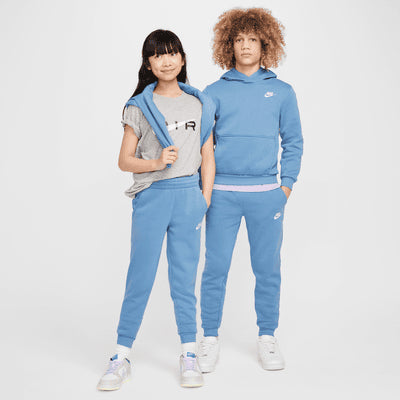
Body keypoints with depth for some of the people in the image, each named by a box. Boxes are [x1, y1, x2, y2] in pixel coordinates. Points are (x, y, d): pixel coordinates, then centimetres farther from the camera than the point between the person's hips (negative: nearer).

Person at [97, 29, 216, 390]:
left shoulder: (200, 104, 10)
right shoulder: (139, 107, 4)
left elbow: (207, 157, 9)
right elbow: (124, 161, 3)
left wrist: (205, 198, 1)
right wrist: (156, 163, -14)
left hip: (188, 195, 1)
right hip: (151, 196, -1)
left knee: (184, 278, 6)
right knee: (140, 278, 1)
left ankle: (189, 355, 18)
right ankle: (121, 357, 13)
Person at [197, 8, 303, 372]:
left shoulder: (282, 92, 8)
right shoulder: (215, 92, 6)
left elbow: (293, 143, 11)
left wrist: (286, 186, 3)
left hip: (266, 194, 1)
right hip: (222, 193, 0)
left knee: (268, 269, 7)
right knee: (216, 268, 3)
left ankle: (267, 338, 22)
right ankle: (210, 339, 17)